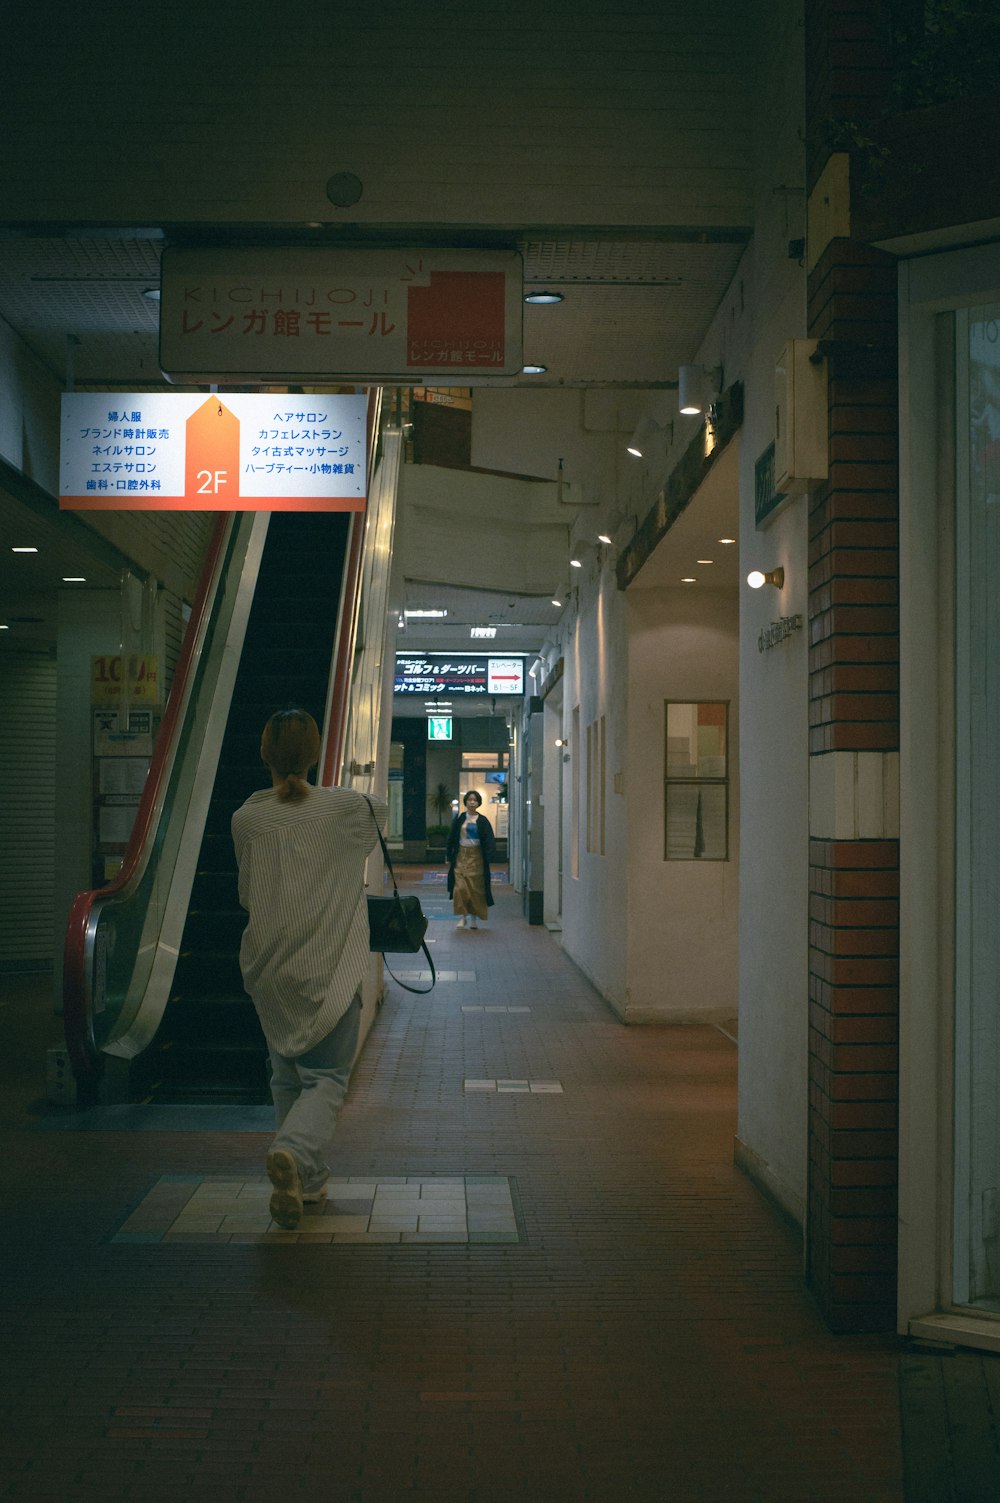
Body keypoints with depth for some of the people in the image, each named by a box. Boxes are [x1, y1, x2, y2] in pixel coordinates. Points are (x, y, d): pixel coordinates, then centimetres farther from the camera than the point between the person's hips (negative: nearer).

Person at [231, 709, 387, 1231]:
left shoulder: (246, 818, -3)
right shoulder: (344, 807, -7)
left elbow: (246, 895, 10)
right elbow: (381, 810, 17)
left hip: (269, 968, 2)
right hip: (330, 968, -2)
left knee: (286, 1076, 17)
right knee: (326, 1076, 3)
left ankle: (307, 1181, 23)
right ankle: (294, 1151, -24)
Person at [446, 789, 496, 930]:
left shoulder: (482, 821, 1)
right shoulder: (459, 819, 5)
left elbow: (489, 840, -4)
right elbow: (451, 839, 8)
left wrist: (489, 855, -18)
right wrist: (449, 857, 5)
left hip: (476, 856, -1)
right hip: (461, 856, 1)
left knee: (476, 888, 1)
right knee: (460, 888, -10)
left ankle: (474, 918, 13)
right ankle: (464, 916, -2)